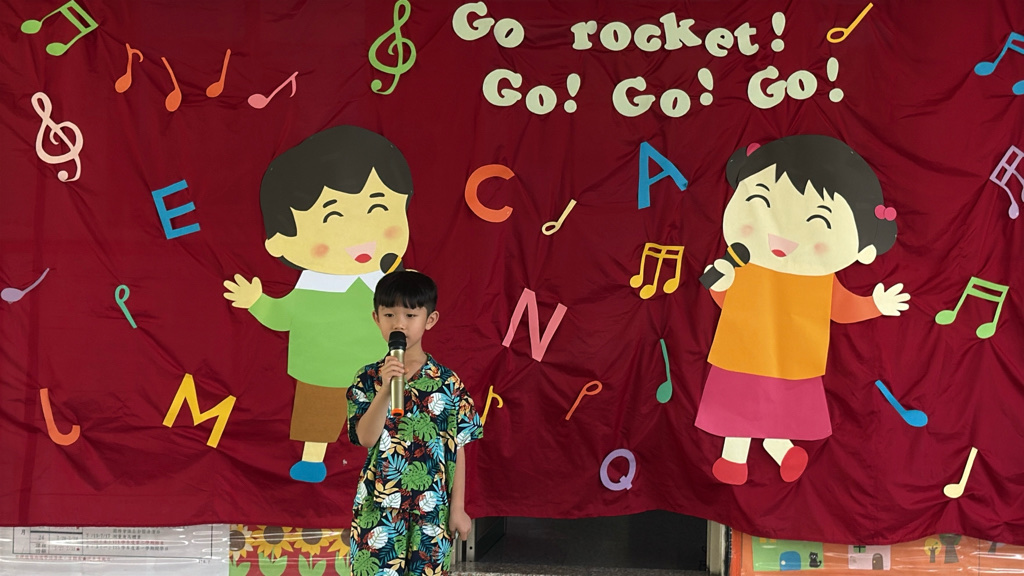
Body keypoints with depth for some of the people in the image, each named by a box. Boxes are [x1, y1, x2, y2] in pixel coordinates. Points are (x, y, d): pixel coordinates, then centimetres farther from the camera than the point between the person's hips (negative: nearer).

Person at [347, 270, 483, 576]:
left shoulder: (448, 383, -3)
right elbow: (366, 437, -13)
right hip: (378, 509, 0)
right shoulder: (368, 379, -1)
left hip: (431, 509, 0)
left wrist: (458, 508, 1)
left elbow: (457, 449, 1)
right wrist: (385, 389, -23)